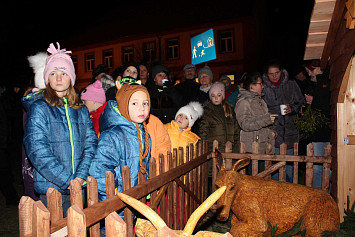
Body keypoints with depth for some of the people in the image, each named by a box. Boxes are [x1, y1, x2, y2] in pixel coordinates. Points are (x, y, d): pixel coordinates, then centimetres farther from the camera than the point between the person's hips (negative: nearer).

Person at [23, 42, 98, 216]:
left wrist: (81, 176, -11)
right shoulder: (39, 109, -5)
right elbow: (38, 152, -12)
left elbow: (91, 143, 3)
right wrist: (68, 180, -16)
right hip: (50, 188, -3)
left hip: (79, 187, 4)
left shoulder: (81, 110, 8)